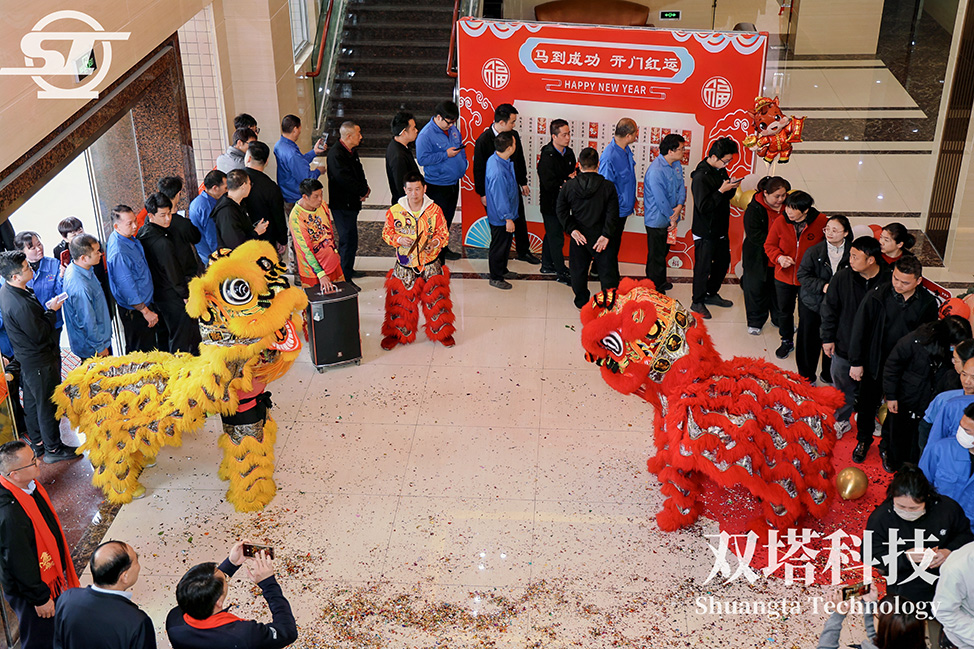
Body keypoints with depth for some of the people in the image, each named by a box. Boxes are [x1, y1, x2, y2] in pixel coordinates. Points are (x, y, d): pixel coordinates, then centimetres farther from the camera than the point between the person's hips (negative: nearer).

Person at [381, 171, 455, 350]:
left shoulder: (435, 210, -7)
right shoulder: (394, 211, -8)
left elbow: (444, 233, 1)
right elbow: (387, 233, 4)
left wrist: (435, 242, -19)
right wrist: (399, 239, -16)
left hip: (430, 264, 0)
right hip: (404, 265, 0)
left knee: (436, 298, 6)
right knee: (400, 300, 6)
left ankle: (443, 331, 26)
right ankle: (395, 333, 26)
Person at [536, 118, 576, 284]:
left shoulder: (569, 153, 2)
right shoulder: (547, 157, -23)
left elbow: (572, 173, 14)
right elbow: (549, 185, -27)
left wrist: (573, 177, -10)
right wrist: (568, 181, -19)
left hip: (562, 201, 8)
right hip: (550, 203, -8)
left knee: (551, 234, 21)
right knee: (556, 238, 2)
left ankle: (547, 265, 37)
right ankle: (561, 273, 13)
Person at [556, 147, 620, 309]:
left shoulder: (569, 186, -6)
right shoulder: (608, 186, -11)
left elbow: (561, 210, -4)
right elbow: (612, 214, -14)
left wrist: (572, 229, -6)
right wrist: (606, 235, -12)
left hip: (578, 235, 2)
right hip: (600, 235, -2)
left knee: (578, 269, 17)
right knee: (607, 269, 9)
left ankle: (581, 301, 28)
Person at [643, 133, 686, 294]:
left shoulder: (676, 164, 2)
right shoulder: (656, 171, -27)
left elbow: (681, 185, 6)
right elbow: (661, 199, -24)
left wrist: (680, 205, -13)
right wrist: (672, 218, -15)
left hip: (669, 217, 9)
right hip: (657, 219, -9)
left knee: (663, 251, 23)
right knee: (656, 256, 3)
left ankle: (661, 282, 39)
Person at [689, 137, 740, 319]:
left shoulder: (721, 170, 5)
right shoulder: (700, 177, -22)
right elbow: (703, 206, -26)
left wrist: (732, 188, -5)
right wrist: (721, 191, -26)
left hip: (720, 228, 9)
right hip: (705, 232, -9)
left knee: (723, 262, 19)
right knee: (703, 266, 1)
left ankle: (711, 294, 37)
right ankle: (697, 302, 16)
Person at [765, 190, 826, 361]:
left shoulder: (821, 222, -14)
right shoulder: (780, 223, -10)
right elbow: (769, 245, -1)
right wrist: (779, 257, -18)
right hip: (783, 277, 3)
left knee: (807, 316, 6)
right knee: (785, 311, 21)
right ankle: (787, 341, 48)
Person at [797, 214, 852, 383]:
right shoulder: (814, 251, -10)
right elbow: (802, 275, -10)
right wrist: (822, 286, -22)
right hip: (812, 303, -1)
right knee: (809, 339, 10)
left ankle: (828, 374, 35)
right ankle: (807, 376, 29)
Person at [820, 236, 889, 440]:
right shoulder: (842, 278, -10)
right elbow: (829, 309, 0)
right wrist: (827, 338, -1)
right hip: (843, 347, 2)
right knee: (843, 389, 19)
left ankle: (866, 432, 32)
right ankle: (841, 421, 44)